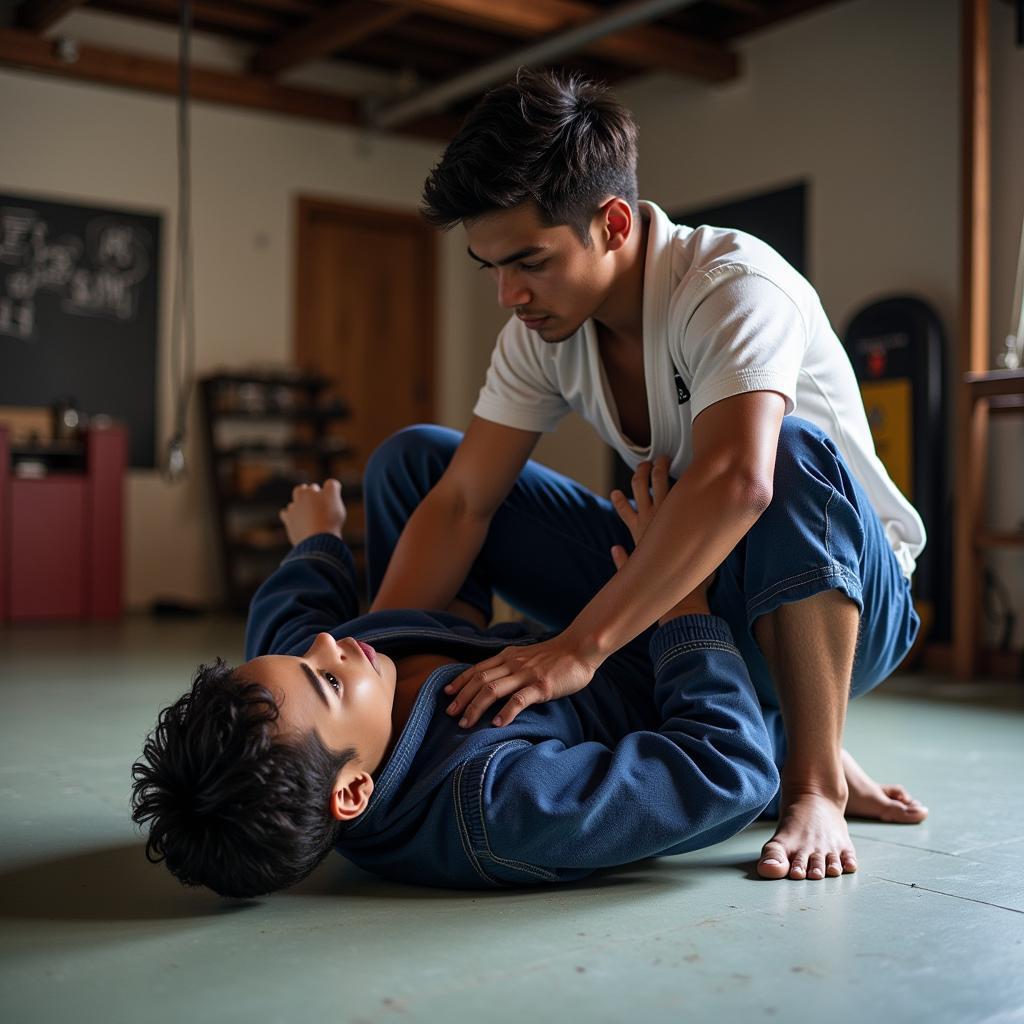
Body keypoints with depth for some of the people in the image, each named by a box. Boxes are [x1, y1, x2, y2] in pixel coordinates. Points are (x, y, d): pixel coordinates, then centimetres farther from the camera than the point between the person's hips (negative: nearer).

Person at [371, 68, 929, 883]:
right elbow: (462, 503, -9)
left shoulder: (735, 283, -24)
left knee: (792, 450, -38)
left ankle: (816, 782, -17)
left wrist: (580, 647, -44)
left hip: (850, 601, -7)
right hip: (676, 590, 7)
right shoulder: (541, 330, -5)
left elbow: (735, 483, -41)